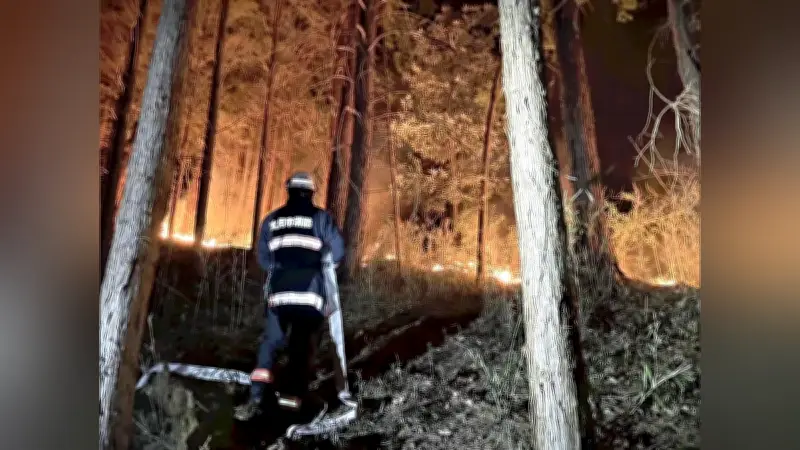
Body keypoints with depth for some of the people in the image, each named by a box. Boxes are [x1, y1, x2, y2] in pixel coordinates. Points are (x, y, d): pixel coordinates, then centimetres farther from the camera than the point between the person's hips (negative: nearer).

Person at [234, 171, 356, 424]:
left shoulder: (272, 219, 13)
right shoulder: (320, 217, 5)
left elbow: (263, 258, 14)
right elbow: (337, 252, -2)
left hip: (279, 291, 3)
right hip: (311, 292, -2)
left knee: (271, 342, 11)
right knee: (303, 346, 4)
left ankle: (258, 395, 1)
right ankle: (293, 396, -5)